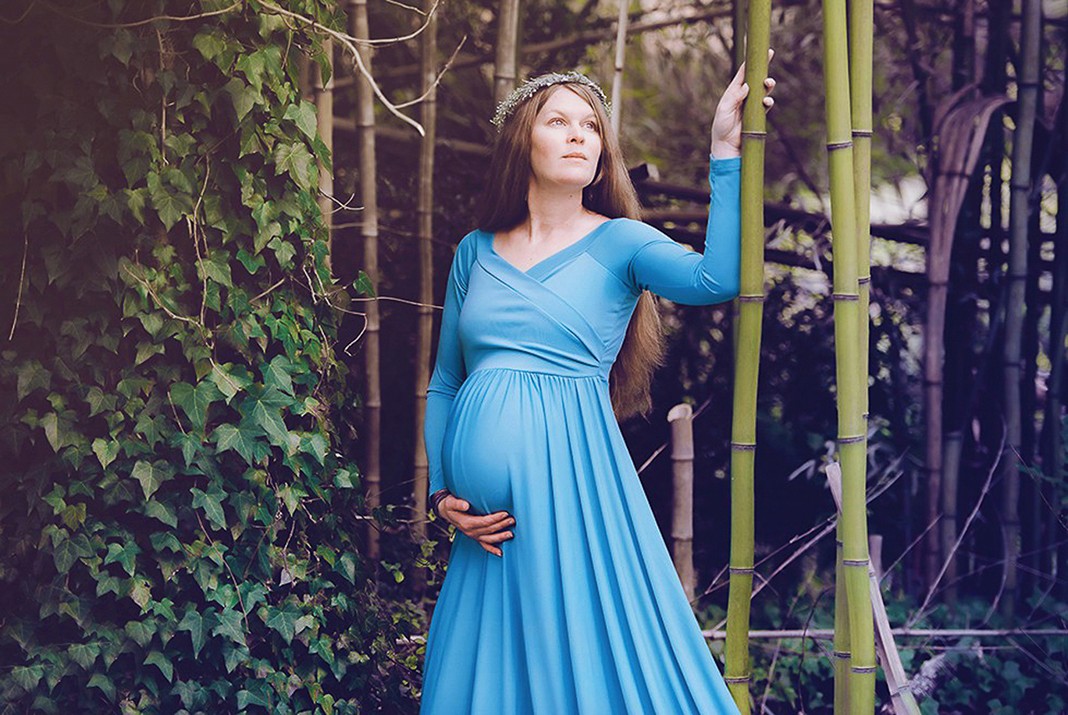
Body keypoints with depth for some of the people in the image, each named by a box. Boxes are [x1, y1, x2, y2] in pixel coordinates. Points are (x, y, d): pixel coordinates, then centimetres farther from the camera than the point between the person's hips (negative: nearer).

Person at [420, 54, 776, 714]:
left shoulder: (618, 241, 4)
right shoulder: (475, 252, 13)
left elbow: (717, 279, -17)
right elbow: (443, 385, 17)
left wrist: (726, 151, -17)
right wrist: (443, 492, 4)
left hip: (574, 487, -3)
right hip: (487, 519, 3)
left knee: (588, 656, -1)